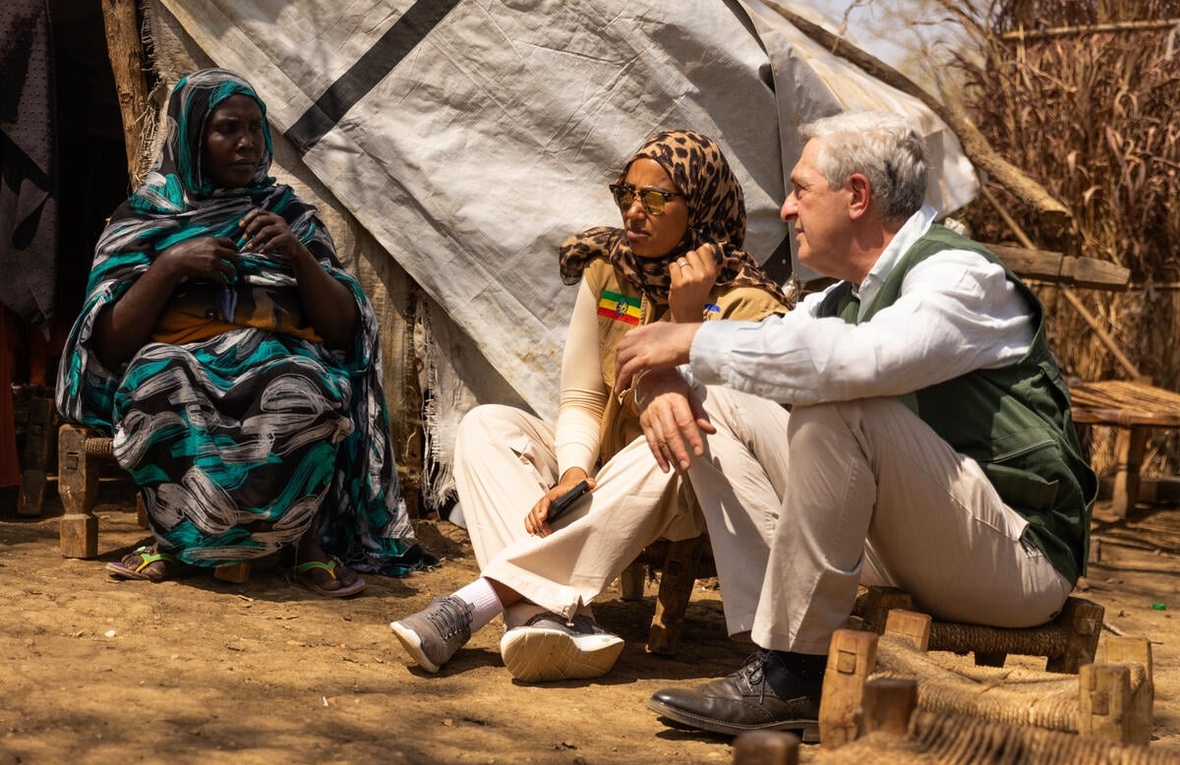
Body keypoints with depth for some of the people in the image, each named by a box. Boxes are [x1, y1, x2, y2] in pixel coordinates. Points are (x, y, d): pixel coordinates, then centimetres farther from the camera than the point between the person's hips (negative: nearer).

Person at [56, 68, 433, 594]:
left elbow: (342, 330, 8)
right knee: (157, 381, -37)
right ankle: (170, 534, -15)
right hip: (182, 359, 0)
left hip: (281, 359, 0)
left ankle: (309, 536, -17)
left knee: (304, 392, -36)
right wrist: (170, 265, -10)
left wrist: (299, 254, -8)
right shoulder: (143, 218, 13)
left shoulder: (289, 214, 18)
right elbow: (110, 344, 2)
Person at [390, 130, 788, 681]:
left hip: (687, 496, -5)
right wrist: (571, 473, -20)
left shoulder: (746, 305, -13)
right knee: (488, 424, -17)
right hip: (599, 477, 5)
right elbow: (581, 399, 1)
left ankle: (472, 605, -41)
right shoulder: (607, 273, 2)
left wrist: (686, 318, -27)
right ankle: (552, 615, -42)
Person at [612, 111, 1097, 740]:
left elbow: (861, 360, -35)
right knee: (712, 402, 3)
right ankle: (774, 638, -11)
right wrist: (668, 380, -9)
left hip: (1018, 559, -8)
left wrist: (696, 342, -27)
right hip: (904, 546, 9)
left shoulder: (959, 276, -14)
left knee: (834, 408, -32)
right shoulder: (846, 296, 13)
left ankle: (792, 675, -21)